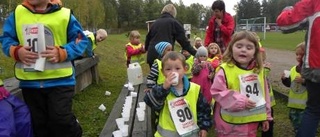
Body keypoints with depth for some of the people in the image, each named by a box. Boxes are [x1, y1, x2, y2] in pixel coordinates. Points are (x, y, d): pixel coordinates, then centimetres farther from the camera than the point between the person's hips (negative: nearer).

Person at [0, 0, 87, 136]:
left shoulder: (65, 15, -5)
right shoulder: (16, 14, 6)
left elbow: (80, 41, -4)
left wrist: (62, 53, -20)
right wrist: (16, 51, -13)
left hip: (60, 80, -4)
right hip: (29, 82, 4)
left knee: (61, 119, -5)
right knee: (38, 123, 17)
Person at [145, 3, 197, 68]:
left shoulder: (155, 23, 17)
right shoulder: (174, 23, 3)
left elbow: (148, 39, 24)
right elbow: (183, 41, -2)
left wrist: (147, 49, 42)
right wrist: (195, 53, 3)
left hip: (151, 56, 5)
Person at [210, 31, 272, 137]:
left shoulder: (258, 70, 2)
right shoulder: (225, 69, -15)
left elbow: (264, 93, 10)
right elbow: (217, 92, -16)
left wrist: (266, 116, 14)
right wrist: (239, 100, -22)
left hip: (252, 122, 5)